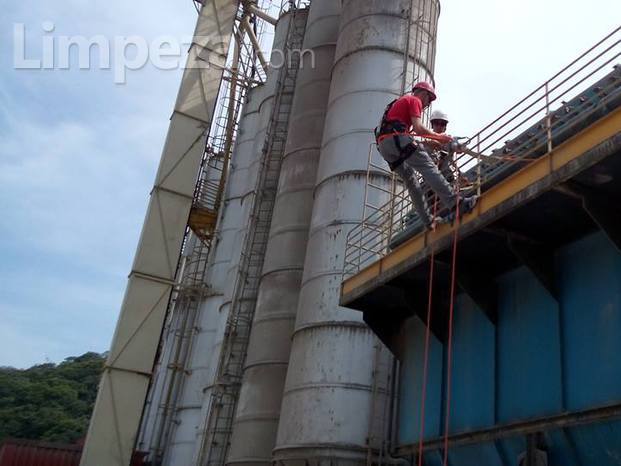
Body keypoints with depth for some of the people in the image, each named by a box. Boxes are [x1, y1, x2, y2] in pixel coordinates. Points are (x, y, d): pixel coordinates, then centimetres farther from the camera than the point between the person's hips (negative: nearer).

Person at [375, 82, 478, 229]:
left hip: (383, 145, 9)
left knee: (411, 181, 10)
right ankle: (455, 204, -26)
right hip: (397, 139, -9)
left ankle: (428, 220, 6)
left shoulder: (401, 101, 35)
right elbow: (418, 128, -7)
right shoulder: (414, 100, 8)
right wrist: (439, 137, 4)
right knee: (429, 168, -15)